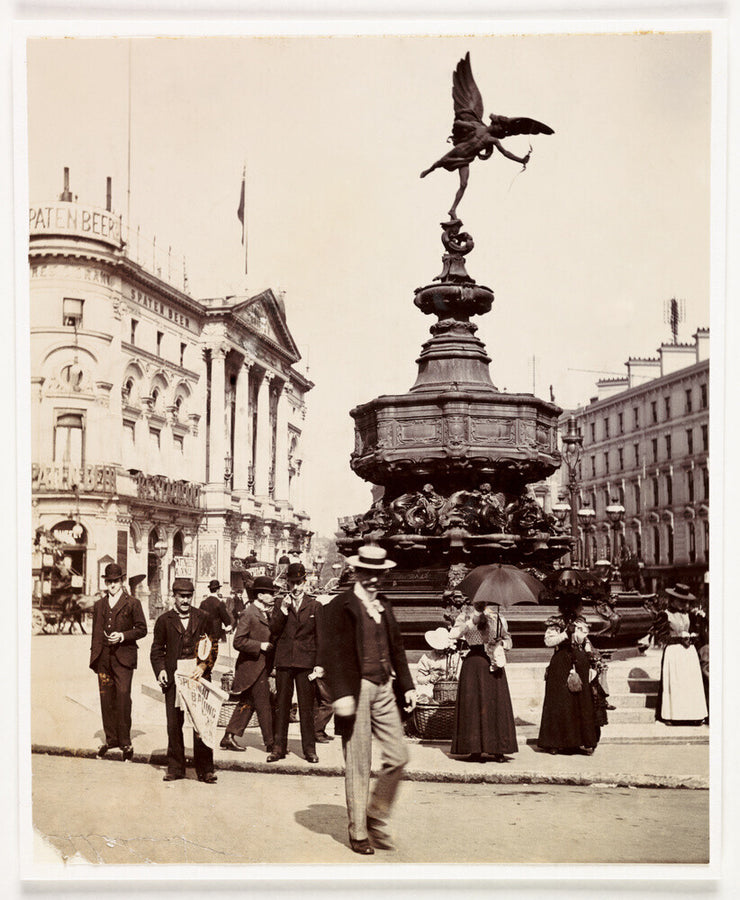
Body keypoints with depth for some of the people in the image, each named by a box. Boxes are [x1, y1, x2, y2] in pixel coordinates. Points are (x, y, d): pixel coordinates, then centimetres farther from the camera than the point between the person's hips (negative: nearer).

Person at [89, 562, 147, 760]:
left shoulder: (132, 603, 3)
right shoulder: (99, 605, 17)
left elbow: (142, 629, 2)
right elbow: (95, 632, 20)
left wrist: (123, 636, -12)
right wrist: (94, 655, 12)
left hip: (123, 656, -4)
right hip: (103, 657, 4)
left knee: (123, 697, -11)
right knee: (106, 699, 5)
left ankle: (125, 742, -6)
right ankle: (111, 738, 17)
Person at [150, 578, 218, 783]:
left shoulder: (203, 618, 10)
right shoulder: (164, 620, 9)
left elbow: (212, 646, 9)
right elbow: (157, 649, 11)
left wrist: (204, 667, -5)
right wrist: (160, 670, -4)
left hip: (198, 676, -1)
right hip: (173, 677, 1)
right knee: (174, 724, 4)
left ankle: (205, 770, 4)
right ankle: (175, 768, 16)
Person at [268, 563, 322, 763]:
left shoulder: (314, 607, 6)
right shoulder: (280, 605, 10)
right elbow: (273, 631, 0)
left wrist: (320, 664, 0)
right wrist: (283, 611, -12)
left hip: (306, 662, -1)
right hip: (283, 662, 1)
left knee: (306, 707, 1)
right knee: (282, 705, 5)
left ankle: (309, 748, 8)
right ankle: (279, 747, 11)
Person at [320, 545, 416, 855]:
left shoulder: (384, 606, 14)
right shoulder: (340, 607, -7)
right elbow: (330, 653, -13)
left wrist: (407, 685, 17)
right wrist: (340, 694, -20)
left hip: (383, 689, 6)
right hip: (356, 690, -6)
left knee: (398, 756, 5)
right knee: (358, 765, 1)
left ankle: (376, 817, 24)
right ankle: (358, 832, 15)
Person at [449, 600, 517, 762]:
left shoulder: (498, 618, 15)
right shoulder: (466, 616, 6)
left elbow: (508, 640, 18)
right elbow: (454, 633, -10)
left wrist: (500, 642, -3)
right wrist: (472, 621, -16)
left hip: (493, 664, 3)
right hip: (474, 665, -3)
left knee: (497, 705, -1)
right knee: (474, 706, -6)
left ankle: (497, 750, 4)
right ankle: (475, 750, -2)